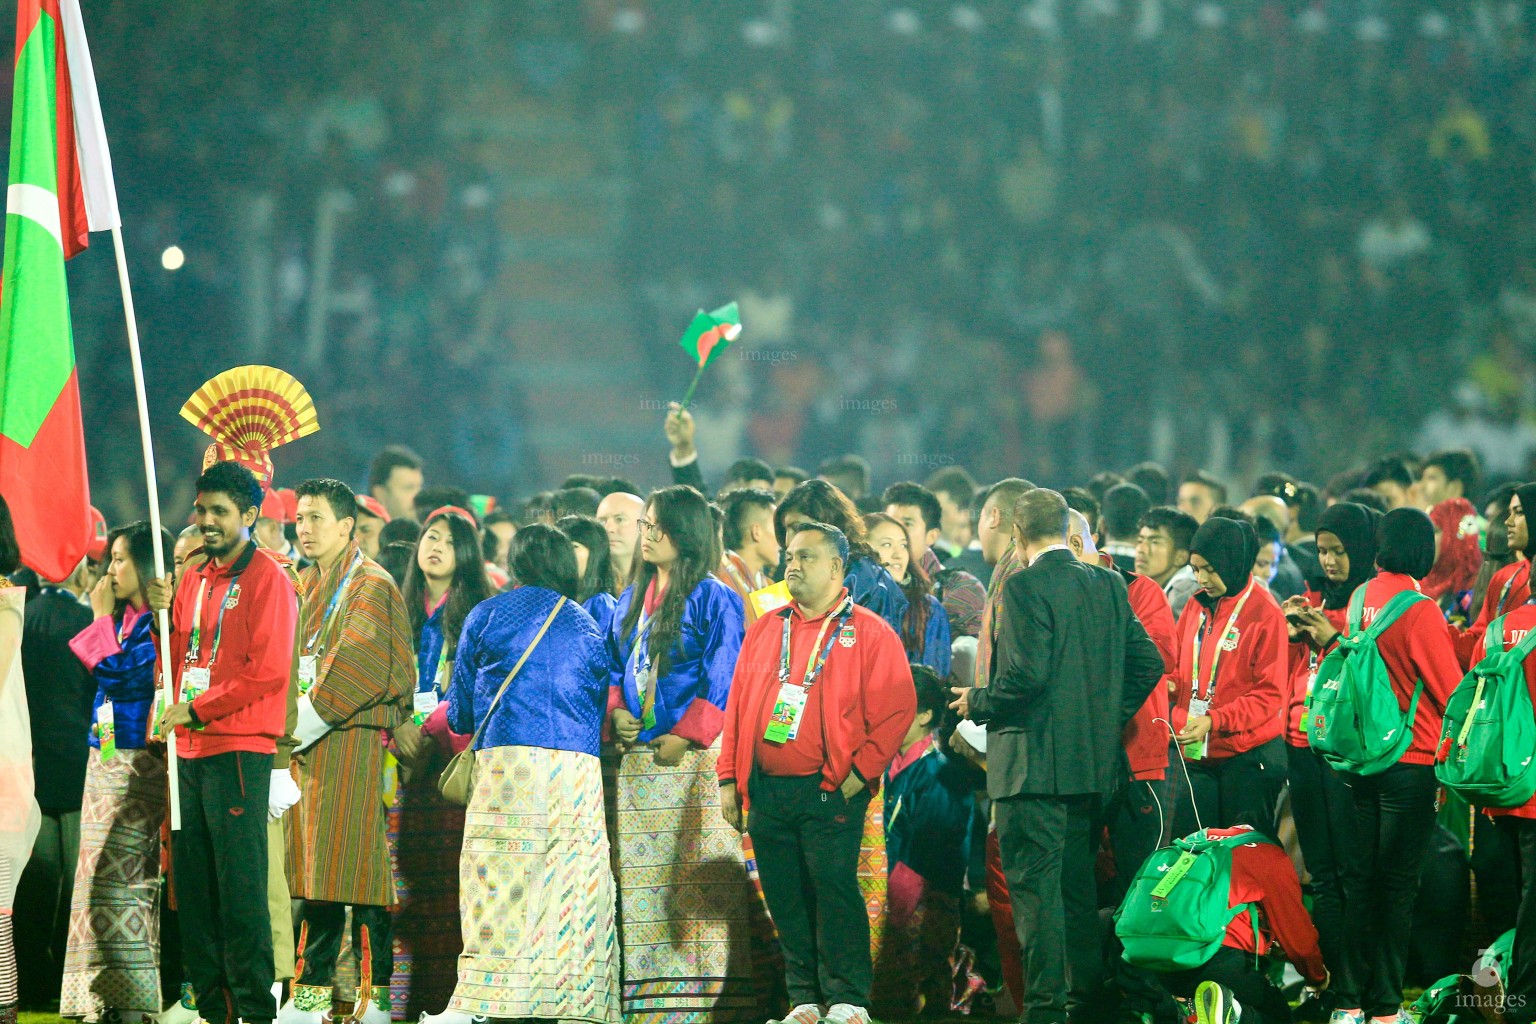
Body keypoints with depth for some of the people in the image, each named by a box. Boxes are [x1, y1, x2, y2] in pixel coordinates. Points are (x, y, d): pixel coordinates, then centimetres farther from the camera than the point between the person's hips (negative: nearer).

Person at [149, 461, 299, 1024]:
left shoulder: (266, 578, -5)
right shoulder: (194, 579, 18)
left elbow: (268, 671, -13)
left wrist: (197, 709, -13)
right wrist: (163, 614, 3)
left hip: (239, 750, -7)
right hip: (190, 749, 7)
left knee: (239, 883, -9)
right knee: (192, 884, 7)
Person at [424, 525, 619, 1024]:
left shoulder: (488, 615, 9)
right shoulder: (588, 627, 15)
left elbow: (459, 713, 15)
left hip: (508, 759, -2)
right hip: (579, 769, 2)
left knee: (498, 888, -5)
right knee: (573, 888, 4)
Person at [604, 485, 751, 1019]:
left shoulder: (712, 599, -4)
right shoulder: (631, 600, 17)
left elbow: (722, 682, -10)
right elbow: (614, 668, 21)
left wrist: (683, 737, -15)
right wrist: (615, 711, 1)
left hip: (695, 756, -7)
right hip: (639, 756, 7)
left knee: (697, 872, -8)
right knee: (641, 874, 4)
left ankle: (706, 985, -8)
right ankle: (649, 987, 5)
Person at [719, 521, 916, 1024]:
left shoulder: (869, 633, 2)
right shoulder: (764, 631, 17)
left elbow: (897, 710, -4)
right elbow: (737, 708, 17)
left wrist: (858, 774, -12)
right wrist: (729, 780, 9)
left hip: (829, 793, -5)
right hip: (765, 792, 5)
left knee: (833, 889, -10)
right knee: (786, 901, 5)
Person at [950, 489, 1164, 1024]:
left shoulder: (1025, 587, -13)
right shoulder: (1108, 584, 9)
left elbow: (1027, 675, -21)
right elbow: (1147, 662, 10)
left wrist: (977, 702, -5)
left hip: (1035, 762, -8)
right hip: (1093, 759, 8)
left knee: (1034, 882, -6)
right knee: (1077, 881, 16)